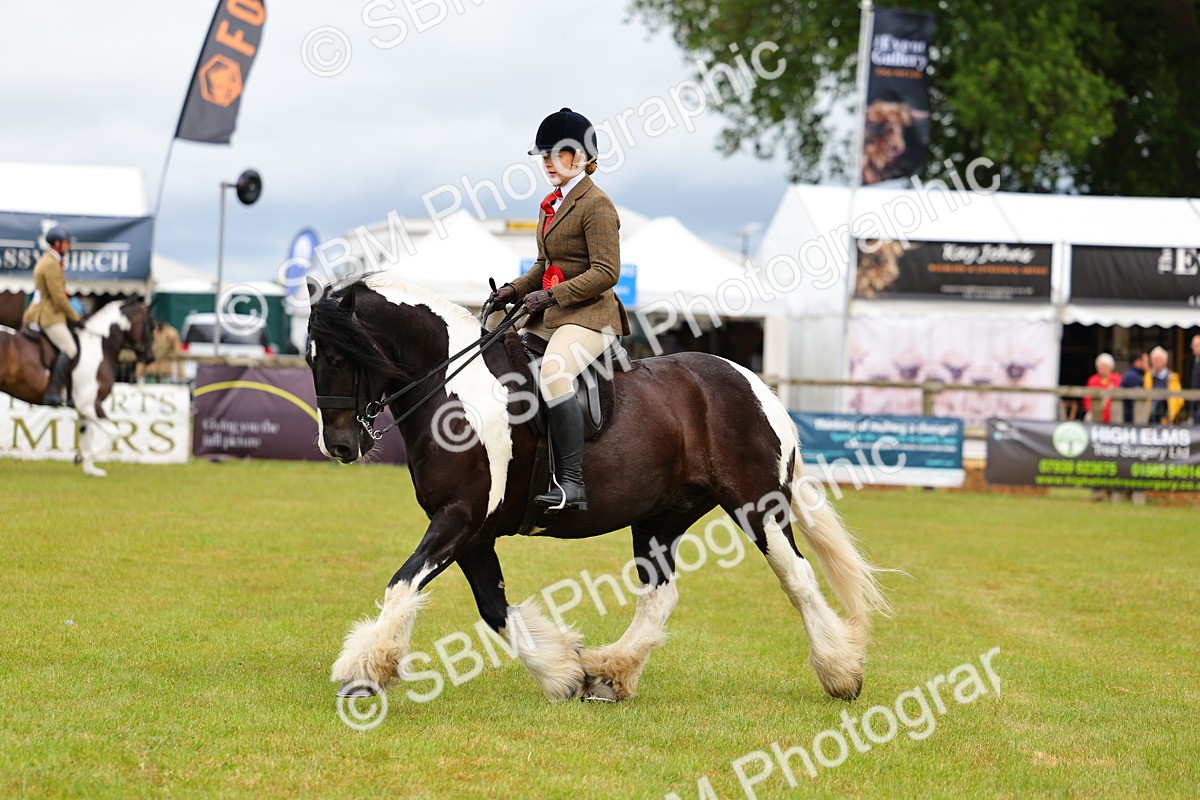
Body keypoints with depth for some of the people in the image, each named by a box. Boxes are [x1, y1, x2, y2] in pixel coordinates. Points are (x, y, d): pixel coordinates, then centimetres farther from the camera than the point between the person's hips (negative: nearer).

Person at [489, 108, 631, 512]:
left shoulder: (596, 205, -10)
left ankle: (573, 485, -37)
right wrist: (515, 289, 8)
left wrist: (552, 296, -21)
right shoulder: (551, 204, 18)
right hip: (551, 316, 10)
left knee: (553, 377, -34)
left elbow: (606, 272, -17)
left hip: (589, 315, -10)